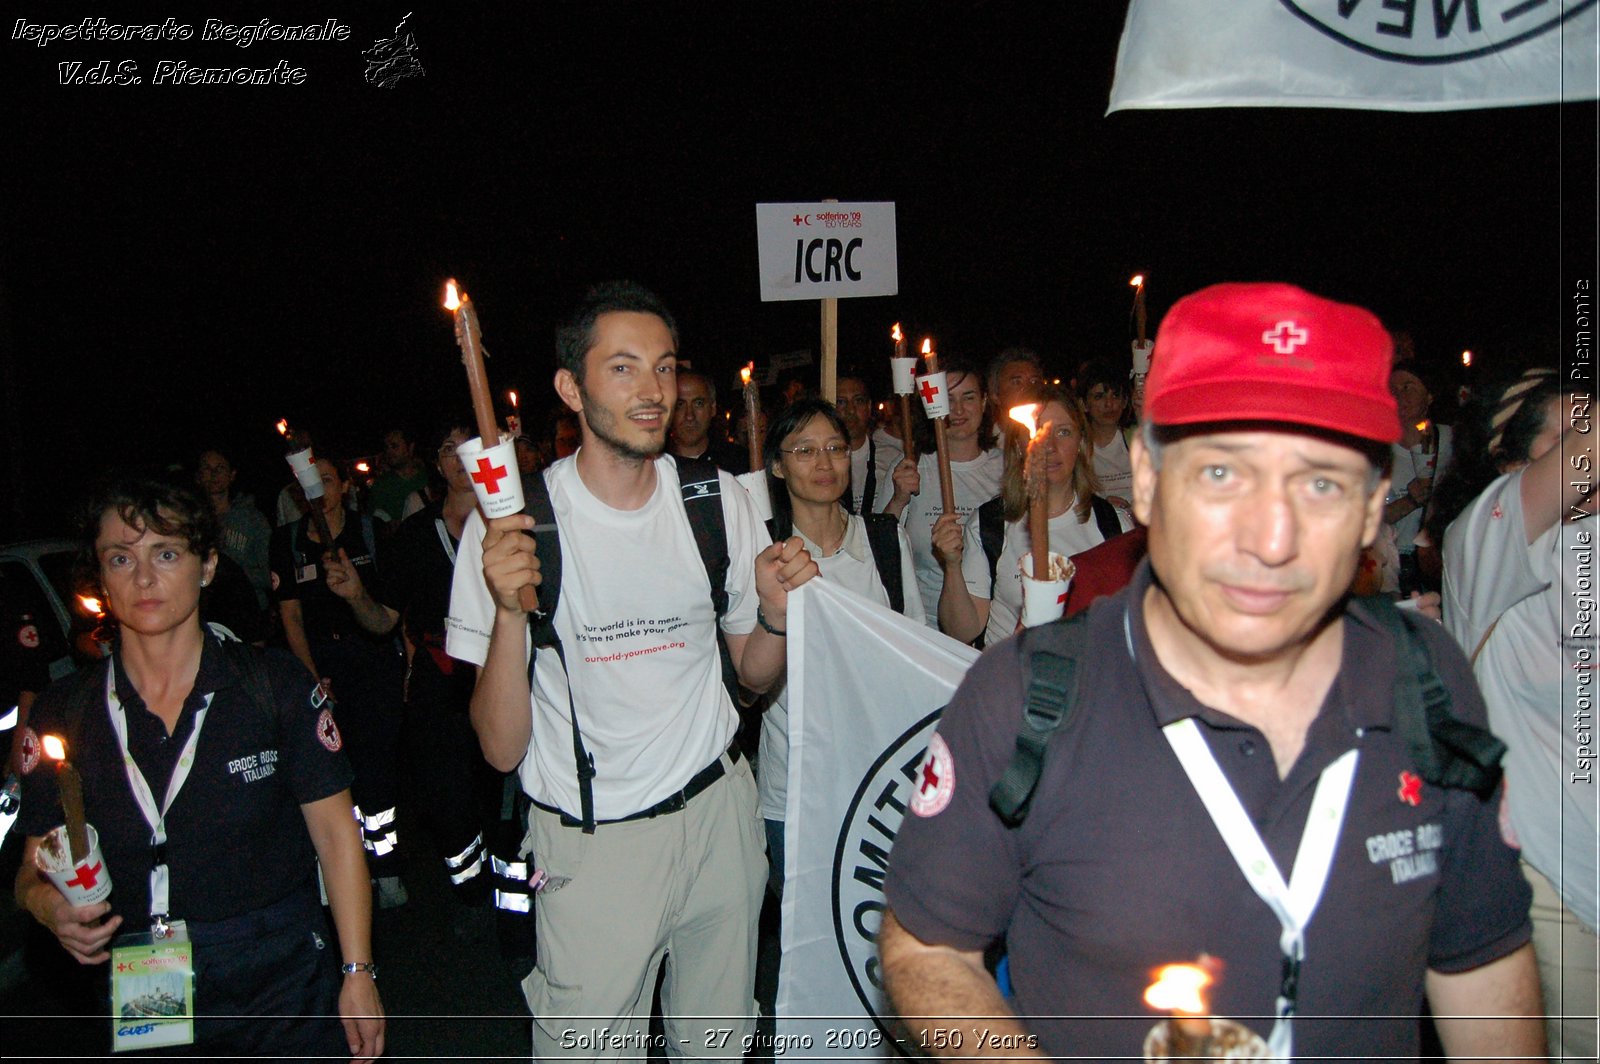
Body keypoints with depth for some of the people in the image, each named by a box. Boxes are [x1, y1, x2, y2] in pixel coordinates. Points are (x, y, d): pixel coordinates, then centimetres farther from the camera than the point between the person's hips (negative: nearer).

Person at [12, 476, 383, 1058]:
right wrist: (50, 905, -19)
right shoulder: (62, 713, -2)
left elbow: (335, 831, -6)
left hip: (283, 988, -2)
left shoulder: (275, 684, -8)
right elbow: (35, 867, 4)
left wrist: (357, 973, -7)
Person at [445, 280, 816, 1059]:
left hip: (718, 812, 4)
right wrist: (511, 613, -30)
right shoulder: (513, 526, -14)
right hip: (591, 842, -3)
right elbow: (502, 750, -15)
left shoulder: (718, 500, -1)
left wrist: (777, 613, -13)